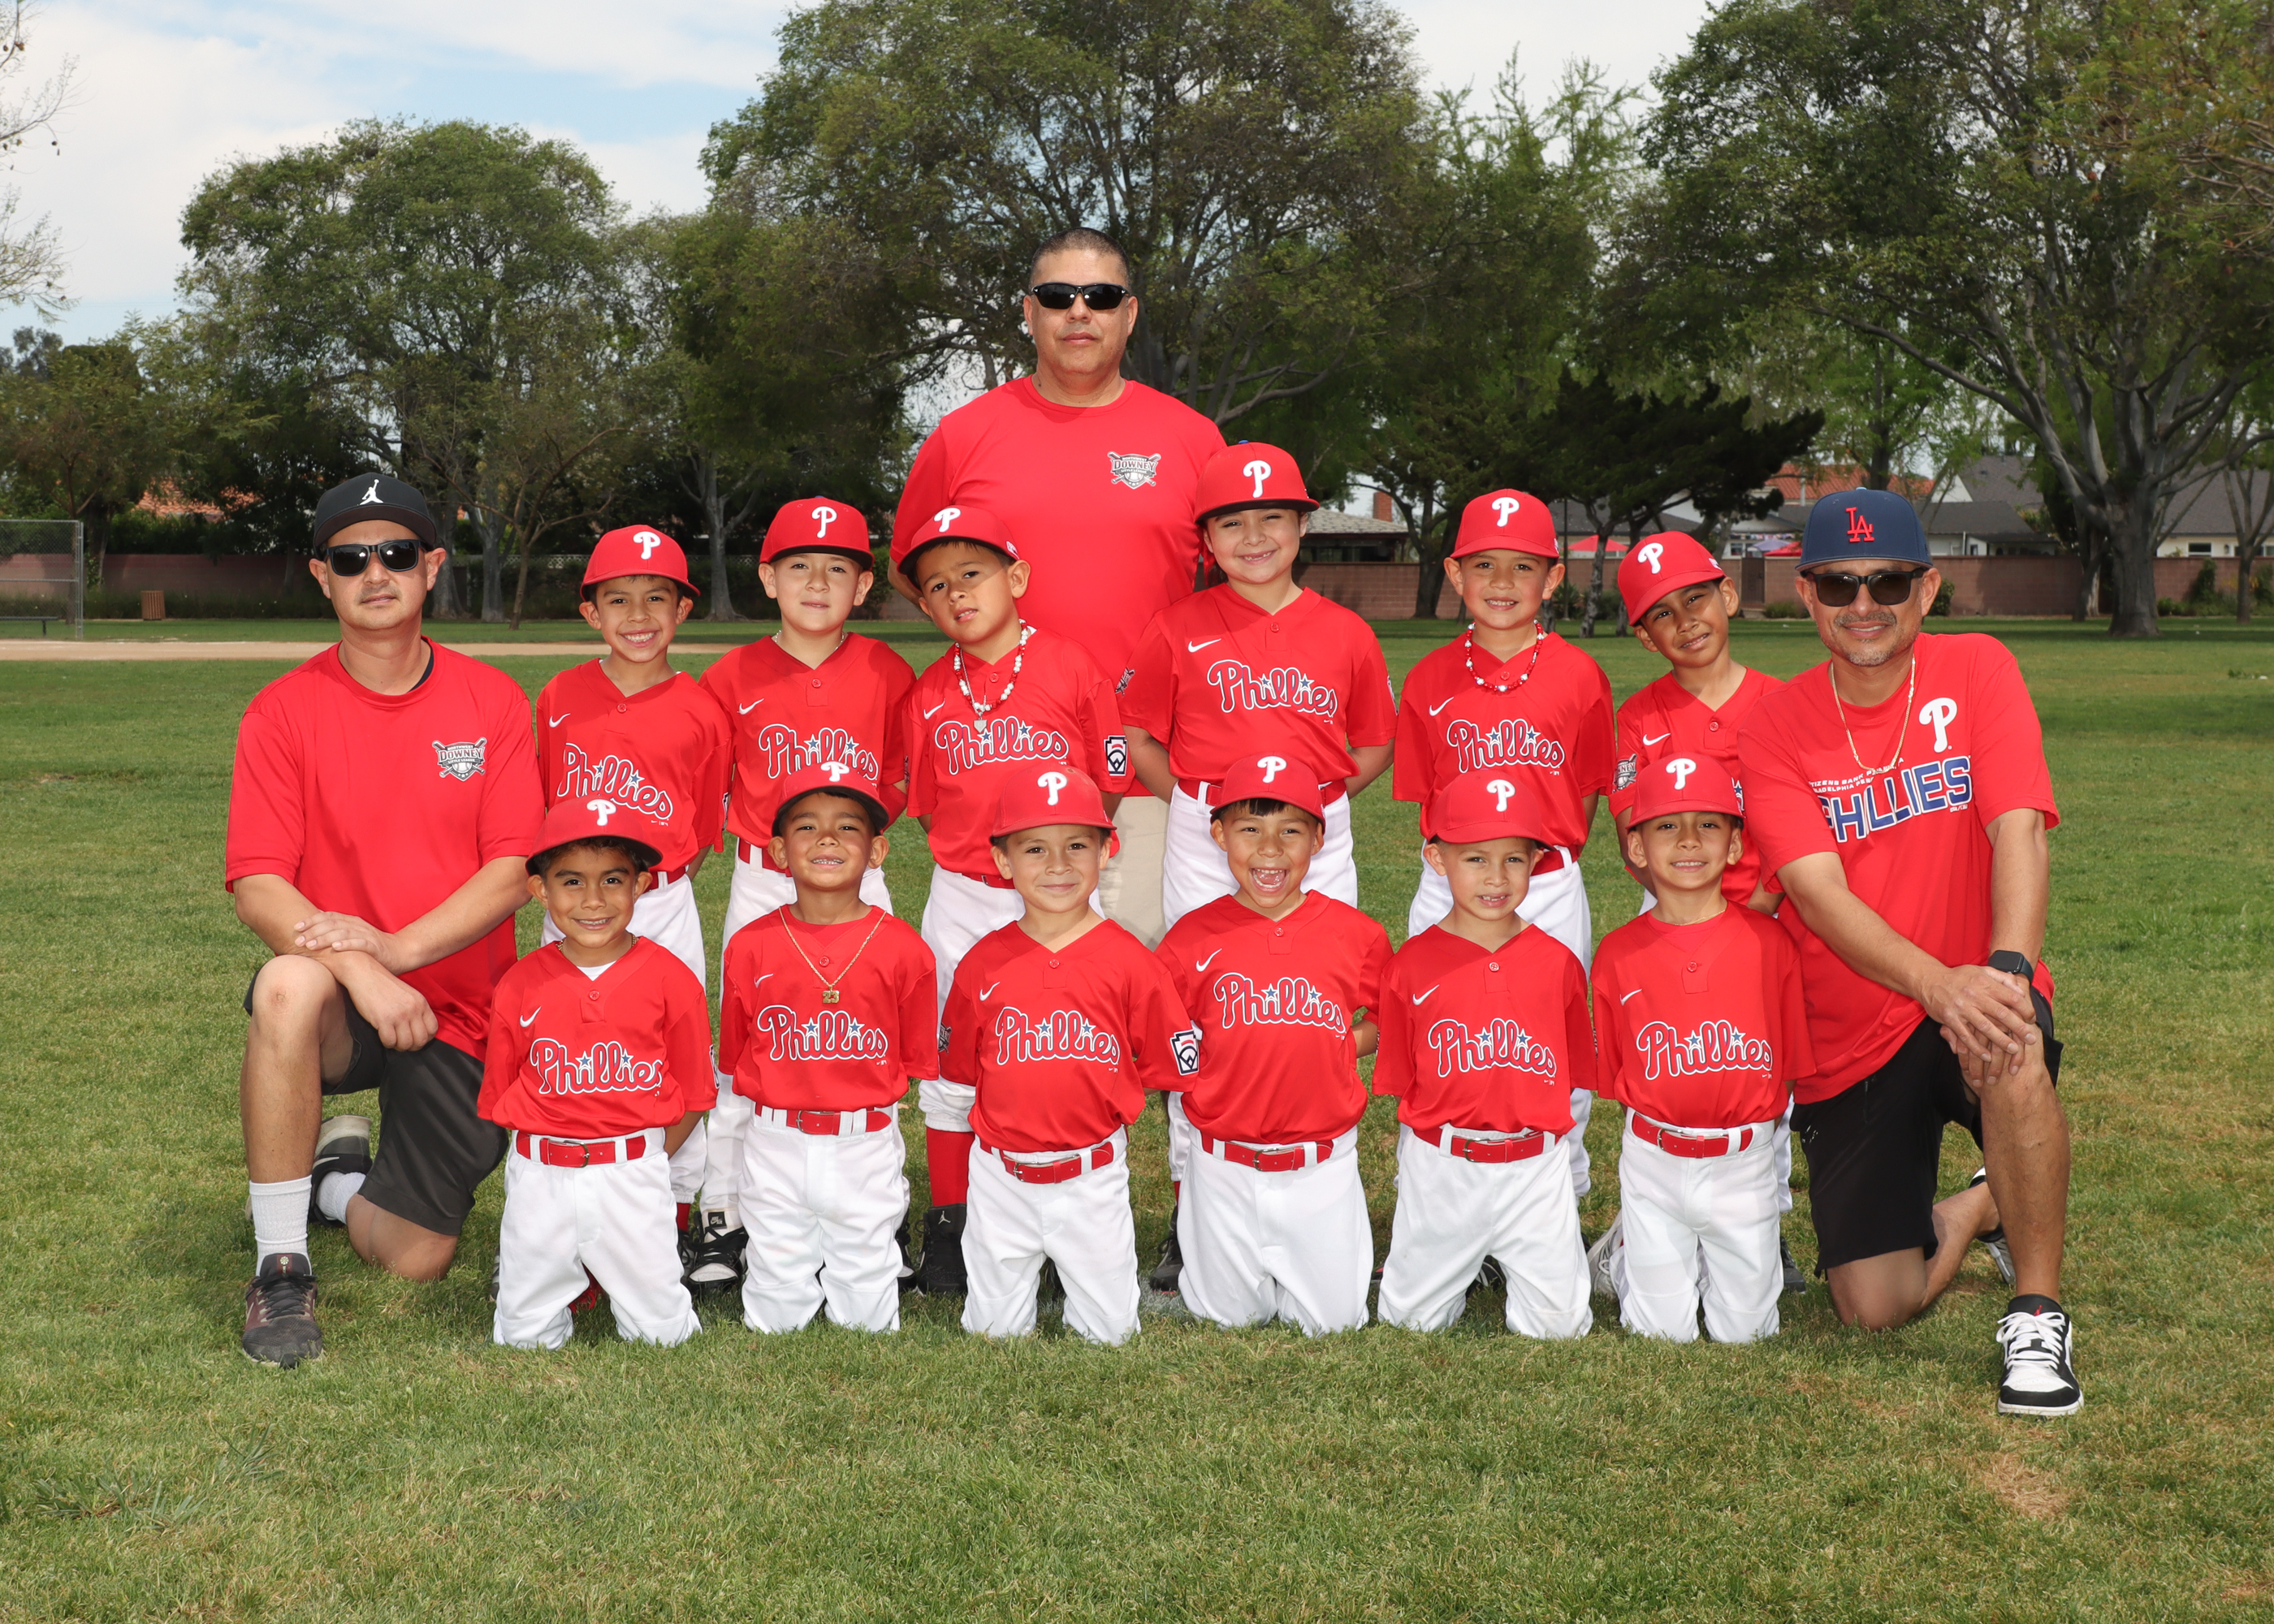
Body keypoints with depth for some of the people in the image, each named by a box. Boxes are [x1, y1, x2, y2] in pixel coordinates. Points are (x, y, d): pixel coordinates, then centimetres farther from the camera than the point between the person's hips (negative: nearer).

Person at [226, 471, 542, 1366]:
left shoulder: (492, 701, -1)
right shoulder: (283, 711, -4)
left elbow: (513, 872, -7)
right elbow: (257, 886, -12)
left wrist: (398, 946, -24)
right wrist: (354, 967, -30)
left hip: (459, 1015, 2)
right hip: (340, 1010, -1)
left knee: (415, 1259, -1)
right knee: (290, 985, -39)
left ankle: (341, 1175, 37)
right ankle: (280, 1267, -22)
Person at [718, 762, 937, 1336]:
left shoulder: (902, 949, -5)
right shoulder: (750, 946, -3)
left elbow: (914, 1058, 3)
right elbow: (737, 1056, 5)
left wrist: (870, 1102, -3)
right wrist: (782, 1097, -1)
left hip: (868, 1148, 0)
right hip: (775, 1145, 1)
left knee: (865, 1307, 9)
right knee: (777, 1310, 10)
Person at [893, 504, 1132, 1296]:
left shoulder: (1072, 667, -4)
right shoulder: (929, 693, 4)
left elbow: (1110, 783, -1)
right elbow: (927, 806, 12)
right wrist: (979, 849, 2)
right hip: (963, 902, 3)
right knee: (950, 1065, 8)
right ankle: (948, 1228, 20)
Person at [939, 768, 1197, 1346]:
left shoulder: (1129, 961, -9)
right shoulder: (983, 963, -4)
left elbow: (1167, 1065, -3)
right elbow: (962, 1066, 8)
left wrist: (1095, 1103, -3)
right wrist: (1025, 1107, 4)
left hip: (1093, 1178, -1)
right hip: (1001, 1177, 1)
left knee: (1109, 1333, 9)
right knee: (994, 1330, 13)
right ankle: (1025, 1274, 41)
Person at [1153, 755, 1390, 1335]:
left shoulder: (1356, 935, -4)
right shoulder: (1193, 937, -6)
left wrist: (1338, 1047, -4)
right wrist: (1221, 1055, -11)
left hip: (1323, 1163, 0)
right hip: (1223, 1165, 0)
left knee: (1333, 1319, 5)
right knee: (1228, 1318, 10)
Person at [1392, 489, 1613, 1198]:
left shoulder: (1578, 676, 0)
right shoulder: (1429, 679, 3)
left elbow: (1588, 792, 7)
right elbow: (1424, 798, 7)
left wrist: (1549, 858, 0)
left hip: (1550, 891, -1)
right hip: (1448, 891, 1)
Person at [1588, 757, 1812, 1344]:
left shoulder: (1768, 940, -5)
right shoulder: (1617, 953, -4)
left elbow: (1790, 1061, 1)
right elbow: (1614, 1074, 4)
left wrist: (1751, 1119, -2)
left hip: (1744, 1162, 0)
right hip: (1654, 1160, 0)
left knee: (1742, 1331, 6)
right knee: (1664, 1332, 5)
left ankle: (1724, 1259, 36)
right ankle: (1621, 1252, 33)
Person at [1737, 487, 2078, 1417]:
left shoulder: (1977, 672, -4)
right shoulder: (1774, 730, -5)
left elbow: (2019, 830, -16)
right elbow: (1821, 894, -18)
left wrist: (2006, 967, -35)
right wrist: (1938, 983, -36)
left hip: (1977, 995, -1)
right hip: (1850, 1042, 1)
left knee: (2011, 1050, -39)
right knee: (1873, 1310, -5)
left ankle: (2038, 1314, -17)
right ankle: (1969, 1214, 31)